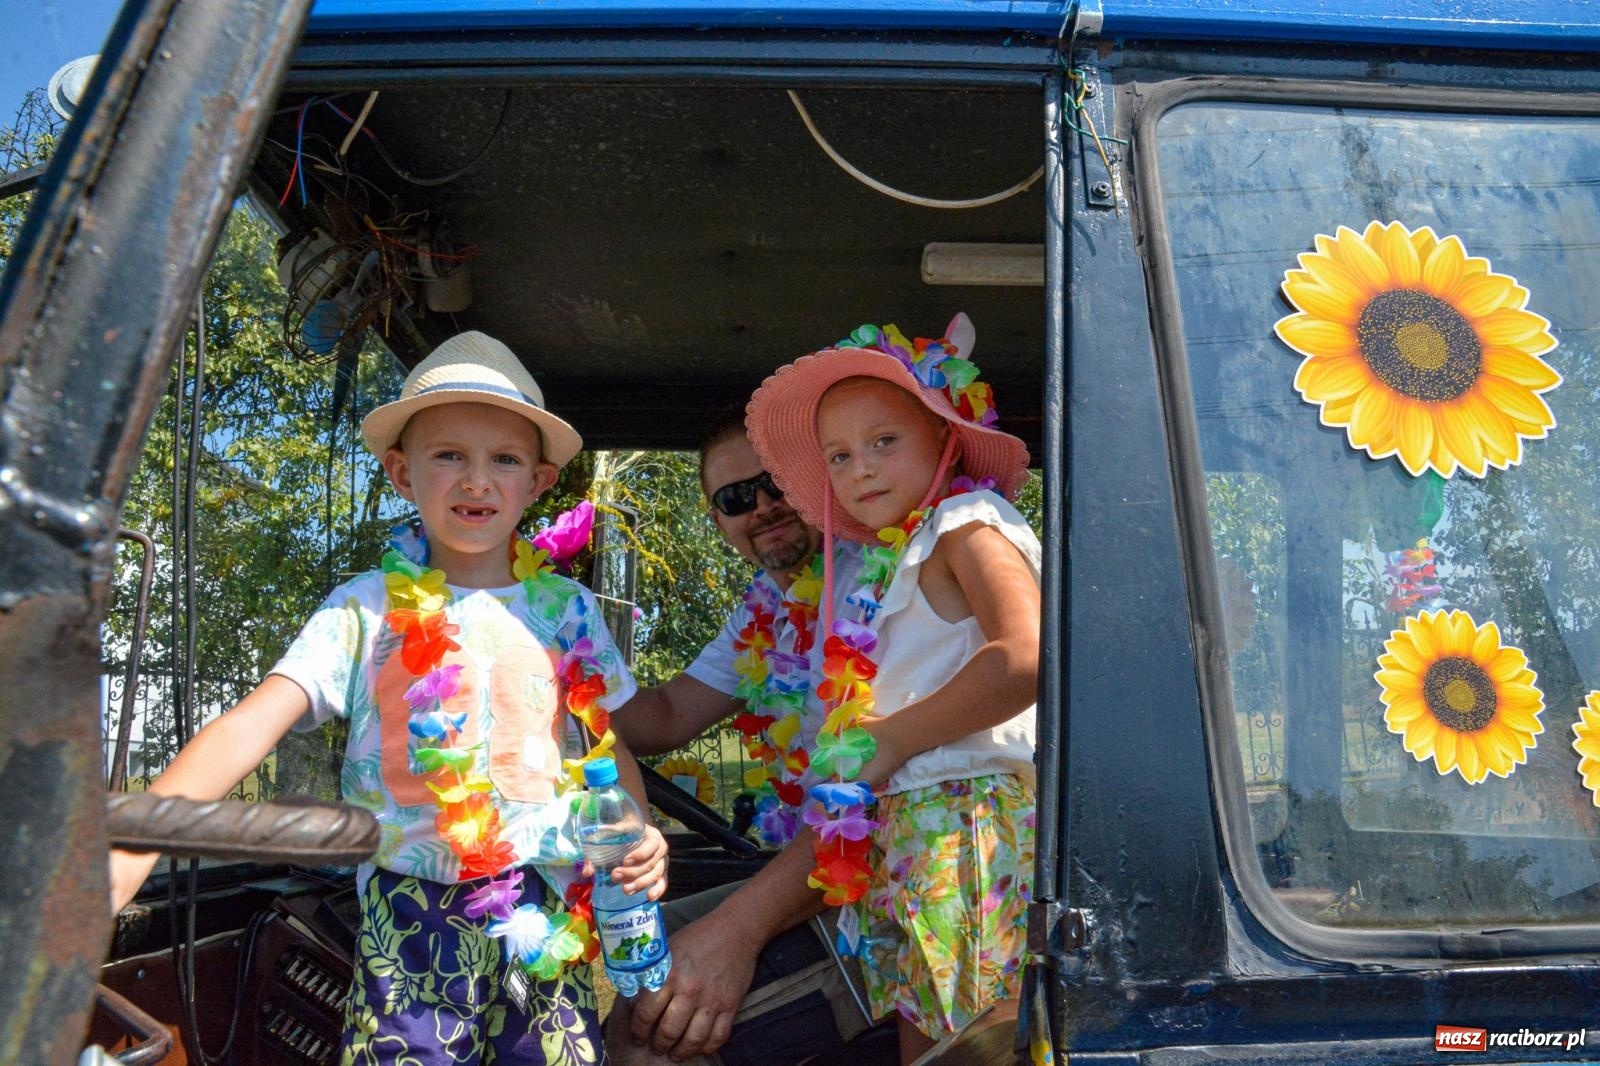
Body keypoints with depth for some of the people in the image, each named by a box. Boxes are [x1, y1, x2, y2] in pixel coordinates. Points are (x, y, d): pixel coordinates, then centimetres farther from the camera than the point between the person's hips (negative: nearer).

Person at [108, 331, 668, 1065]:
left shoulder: (566, 608, 5)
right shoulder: (368, 609, -2)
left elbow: (608, 747, 10)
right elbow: (251, 726, -12)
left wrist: (640, 835, -10)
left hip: (549, 917, 2)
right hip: (410, 921, -1)